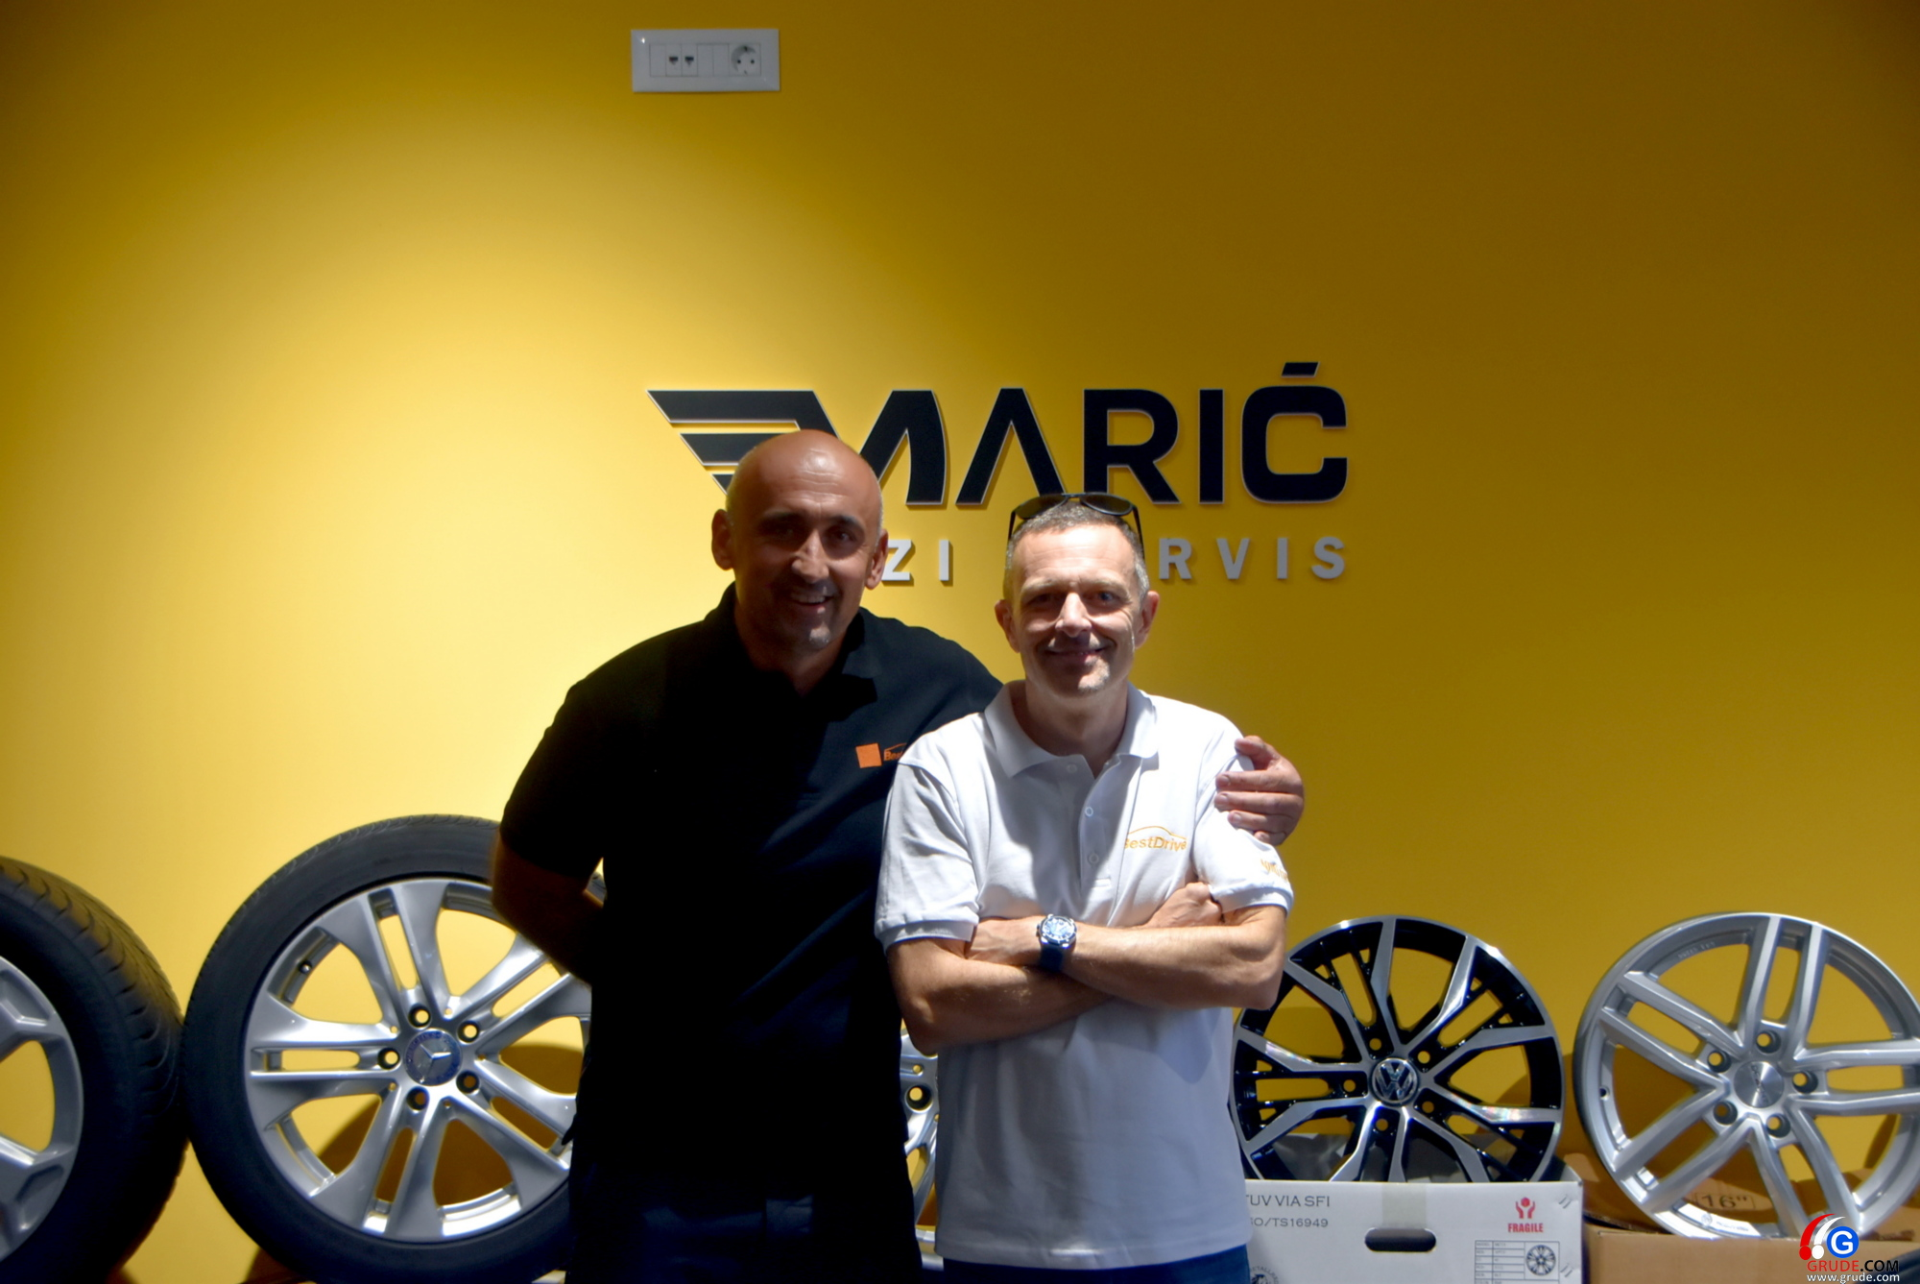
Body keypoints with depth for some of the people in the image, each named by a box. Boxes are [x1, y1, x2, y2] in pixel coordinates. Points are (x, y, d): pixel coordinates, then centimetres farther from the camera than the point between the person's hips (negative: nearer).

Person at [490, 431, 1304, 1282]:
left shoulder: (942, 691, -2)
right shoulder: (632, 701, -7)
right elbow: (527, 884, 5)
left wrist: (1244, 811, -8)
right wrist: (649, 985, -9)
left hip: (857, 1184, 2)